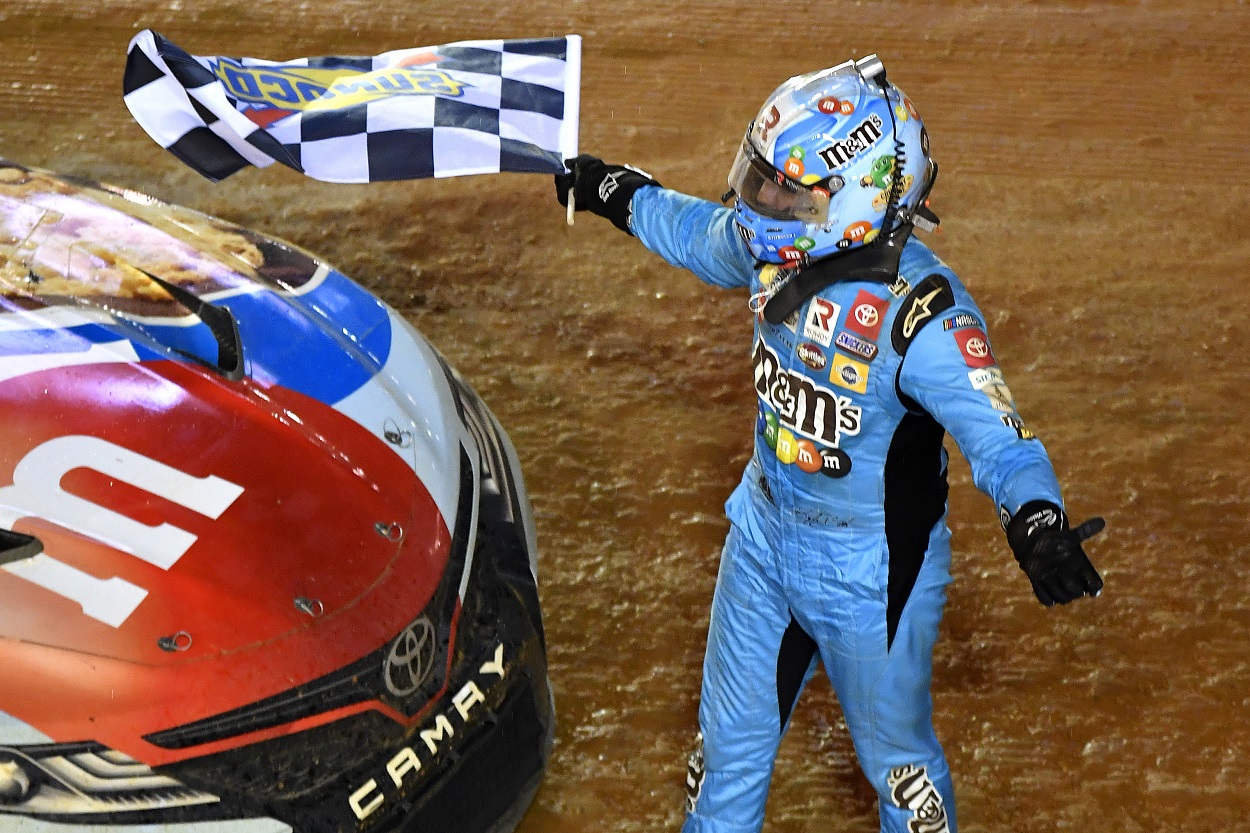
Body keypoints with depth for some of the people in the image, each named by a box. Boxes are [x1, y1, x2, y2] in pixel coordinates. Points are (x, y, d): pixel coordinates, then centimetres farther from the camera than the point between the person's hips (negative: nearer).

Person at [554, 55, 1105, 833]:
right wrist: (619, 193, 25)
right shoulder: (776, 244, -12)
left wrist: (1039, 523, -55)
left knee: (895, 752, 17)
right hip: (764, 533, 6)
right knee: (731, 737, 23)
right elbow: (701, 233, 12)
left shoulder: (921, 314, -32)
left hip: (870, 566, -6)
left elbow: (998, 436, -36)